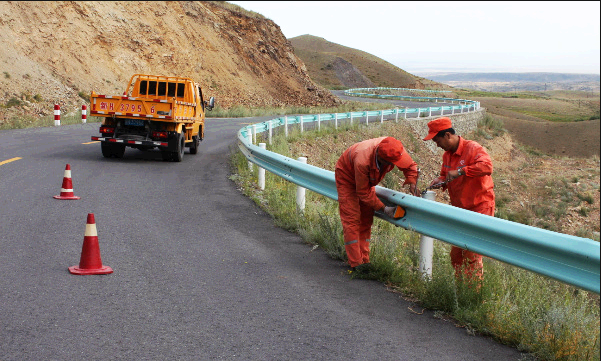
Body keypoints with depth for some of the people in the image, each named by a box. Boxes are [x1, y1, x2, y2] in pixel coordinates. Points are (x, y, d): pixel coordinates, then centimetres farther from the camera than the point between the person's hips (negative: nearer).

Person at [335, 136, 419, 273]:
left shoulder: (396, 150, -31)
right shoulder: (363, 161, -45)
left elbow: (410, 166, -8)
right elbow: (363, 192, -30)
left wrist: (412, 183, -26)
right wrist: (384, 208, -27)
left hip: (368, 179, 6)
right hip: (347, 177, -6)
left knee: (366, 219, 4)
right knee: (352, 219, -12)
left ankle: (364, 260, 8)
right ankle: (356, 263, -12)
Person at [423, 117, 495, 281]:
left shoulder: (473, 149, -16)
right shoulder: (447, 155, 10)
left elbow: (487, 166, -34)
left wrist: (460, 171, -34)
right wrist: (440, 181, 0)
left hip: (480, 207, -8)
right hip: (459, 210, 8)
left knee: (472, 254, -8)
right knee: (456, 254, 10)